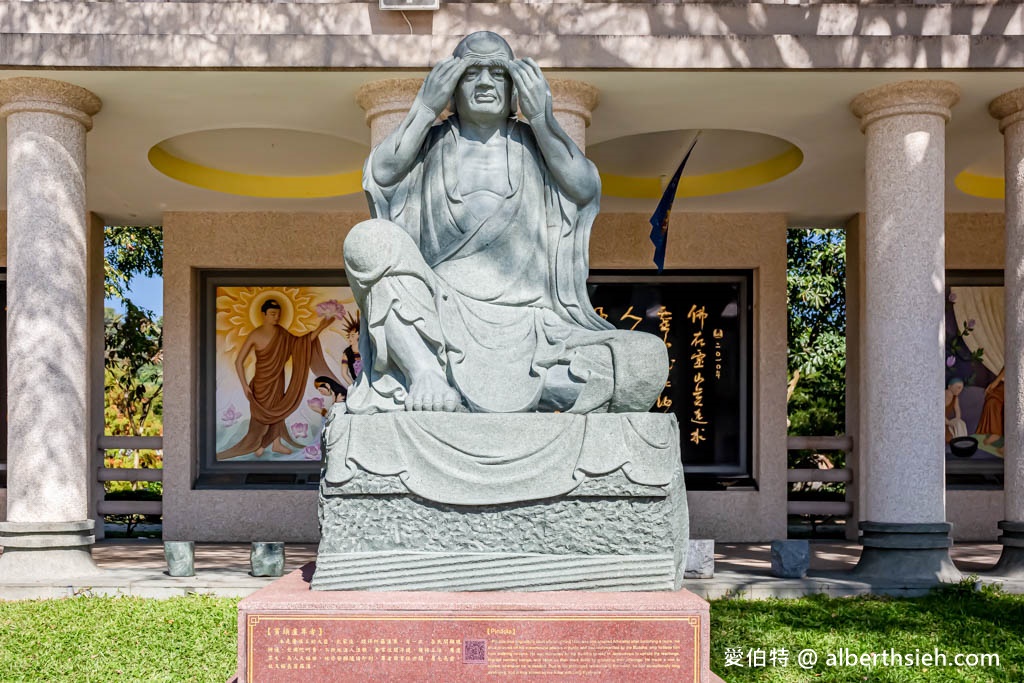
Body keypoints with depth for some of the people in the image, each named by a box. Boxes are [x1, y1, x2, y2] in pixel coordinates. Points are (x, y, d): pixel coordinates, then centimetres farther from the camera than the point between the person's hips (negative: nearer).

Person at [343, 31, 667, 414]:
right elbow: (380, 175, -4)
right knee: (370, 238, -27)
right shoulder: (431, 144, 16)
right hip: (437, 318, 0)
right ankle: (424, 370, -34)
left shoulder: (535, 146, 17)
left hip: (526, 328, 0)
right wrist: (426, 108, 0)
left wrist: (540, 117, 1)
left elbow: (585, 190, -2)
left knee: (649, 359, -21)